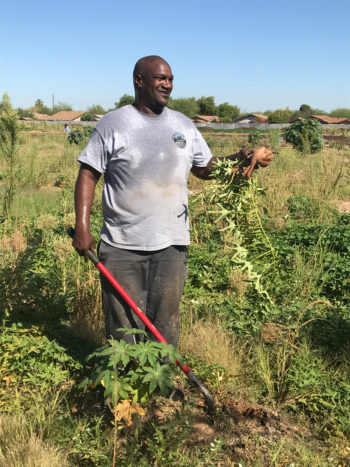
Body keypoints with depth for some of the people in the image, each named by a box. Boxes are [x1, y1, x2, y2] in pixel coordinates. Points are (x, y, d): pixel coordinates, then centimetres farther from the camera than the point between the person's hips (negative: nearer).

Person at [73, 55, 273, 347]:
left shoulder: (184, 125, 11)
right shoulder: (113, 124, -1)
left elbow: (206, 168, 15)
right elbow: (88, 175, -1)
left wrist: (243, 159, -1)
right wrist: (82, 227, -9)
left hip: (171, 245, 3)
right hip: (121, 246, -2)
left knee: (166, 323, 10)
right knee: (123, 324, 6)